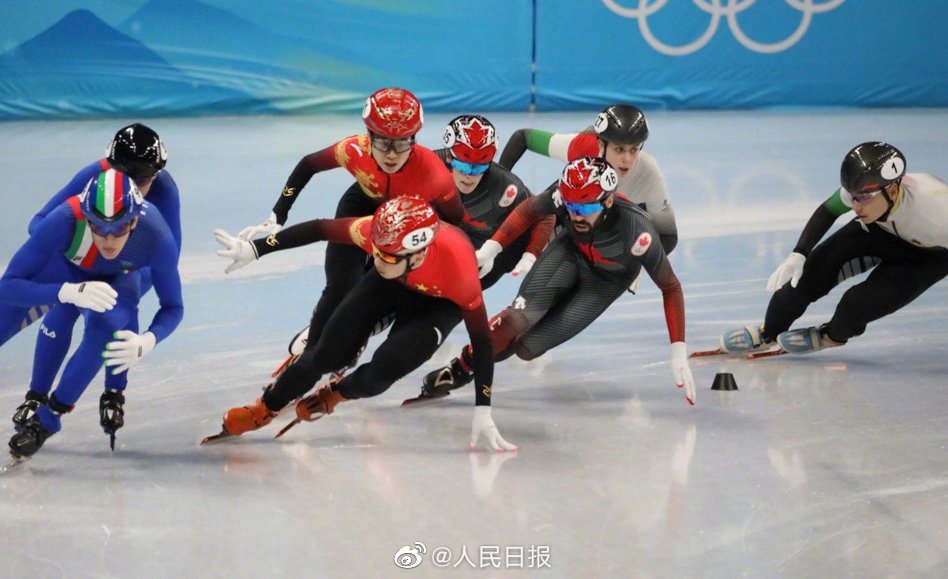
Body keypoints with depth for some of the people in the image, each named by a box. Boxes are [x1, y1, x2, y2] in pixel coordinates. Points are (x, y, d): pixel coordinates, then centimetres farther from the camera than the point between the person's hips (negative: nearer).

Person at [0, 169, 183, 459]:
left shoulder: (158, 238, -36)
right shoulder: (64, 221, -40)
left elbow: (173, 307, -20)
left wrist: (147, 341, -40)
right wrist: (70, 291, -53)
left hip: (115, 282, -1)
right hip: (62, 270, 1)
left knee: (106, 327, -30)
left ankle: (49, 416, -10)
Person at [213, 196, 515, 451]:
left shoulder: (459, 270, -43)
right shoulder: (378, 232, -38)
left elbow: (481, 341, -31)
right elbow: (318, 230, -23)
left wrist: (483, 412, -30)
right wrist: (254, 249, -22)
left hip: (439, 301, -3)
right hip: (391, 283, 3)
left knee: (379, 374, -20)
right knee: (328, 353, -3)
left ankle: (334, 393, 16)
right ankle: (264, 409, 23)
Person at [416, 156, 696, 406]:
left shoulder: (637, 232, -38)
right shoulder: (566, 193, -31)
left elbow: (671, 287, -25)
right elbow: (529, 210, -7)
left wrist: (679, 353, -27)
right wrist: (491, 247, -14)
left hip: (607, 280, -2)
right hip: (571, 250, 2)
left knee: (527, 347, -15)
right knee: (521, 316, -26)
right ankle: (458, 370, -7)